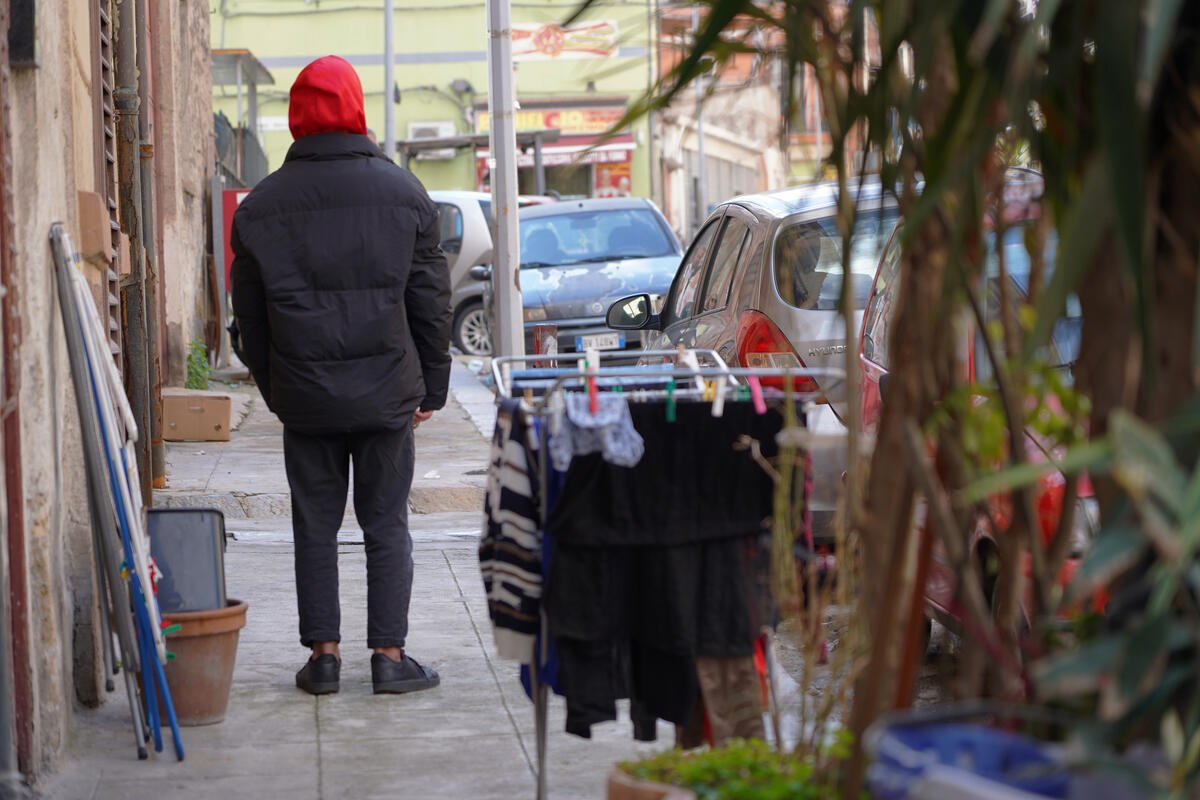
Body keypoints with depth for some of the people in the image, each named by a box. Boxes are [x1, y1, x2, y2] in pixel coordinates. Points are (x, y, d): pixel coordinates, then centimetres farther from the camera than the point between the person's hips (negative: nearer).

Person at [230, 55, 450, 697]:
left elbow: (250, 317, 8)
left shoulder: (260, 206, 2)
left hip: (303, 397, 1)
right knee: (387, 525, 5)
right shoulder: (403, 192, -1)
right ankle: (390, 655, 5)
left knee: (315, 528, 8)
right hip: (387, 394, -1)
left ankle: (322, 654, 10)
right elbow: (431, 301, 2)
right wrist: (431, 387, 10)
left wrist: (274, 390, 17)